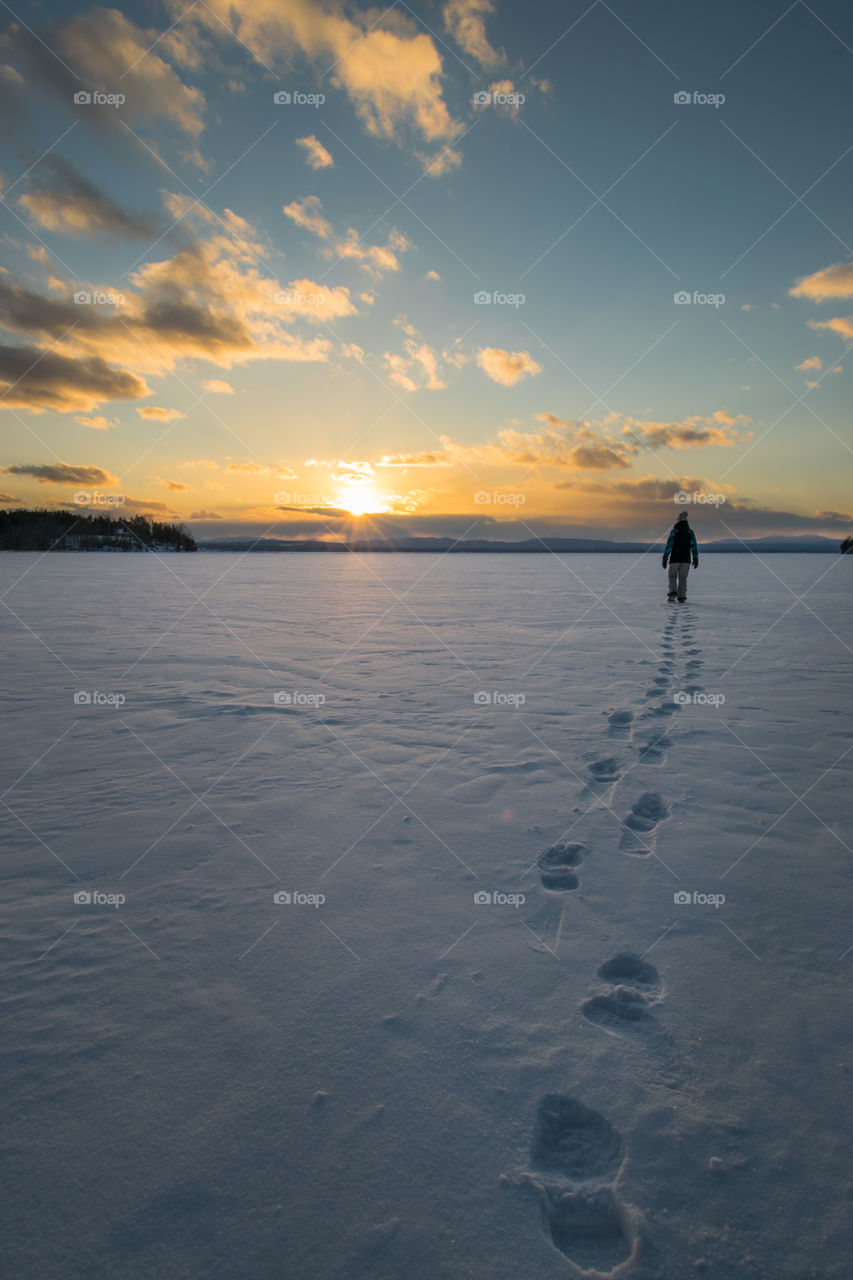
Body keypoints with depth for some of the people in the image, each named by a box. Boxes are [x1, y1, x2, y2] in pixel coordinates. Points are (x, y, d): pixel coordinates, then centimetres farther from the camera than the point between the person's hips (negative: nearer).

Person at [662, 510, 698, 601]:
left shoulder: (674, 531, -6)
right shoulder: (690, 532, 3)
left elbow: (668, 545, -9)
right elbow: (694, 546, 1)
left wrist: (665, 558, -7)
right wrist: (695, 559, 6)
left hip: (674, 559, -2)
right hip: (686, 560, 2)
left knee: (672, 576, 11)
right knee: (682, 578, 9)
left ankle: (673, 592, -11)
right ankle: (681, 597, 5)